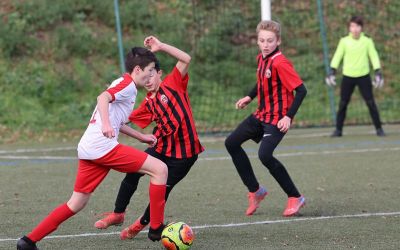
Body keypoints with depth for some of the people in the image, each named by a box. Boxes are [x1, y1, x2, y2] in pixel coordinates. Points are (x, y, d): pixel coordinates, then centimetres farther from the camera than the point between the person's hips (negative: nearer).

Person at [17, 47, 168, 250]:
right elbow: (103, 97, -23)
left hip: (88, 149, 10)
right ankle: (156, 228, -2)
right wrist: (106, 124, -38)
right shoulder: (127, 84, -4)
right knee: (160, 169, -7)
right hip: (103, 147, -10)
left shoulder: (122, 84, 26)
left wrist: (141, 137, 37)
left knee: (76, 205, 13)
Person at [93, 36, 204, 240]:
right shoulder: (148, 104, 8)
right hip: (162, 148, 6)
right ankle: (118, 214, 16)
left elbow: (186, 59, -21)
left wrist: (161, 46, -25)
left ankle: (142, 224, 24)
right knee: (133, 172, -3)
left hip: (184, 153, -6)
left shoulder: (172, 84, -9)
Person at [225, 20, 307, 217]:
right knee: (231, 143, 9)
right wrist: (250, 97, 15)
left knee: (265, 155, -25)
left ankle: (295, 198, -10)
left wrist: (289, 116, -26)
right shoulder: (261, 59, 5)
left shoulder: (280, 63, -21)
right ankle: (255, 191, 17)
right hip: (261, 115, 10)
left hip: (277, 118, -10)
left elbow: (301, 90, -23)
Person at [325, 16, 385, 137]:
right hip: (348, 77, 1)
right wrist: (332, 72, -5)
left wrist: (378, 73, -7)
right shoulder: (344, 41, 1)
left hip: (363, 76, -1)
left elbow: (374, 56, 1)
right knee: (343, 104, 1)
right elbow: (337, 57, 3)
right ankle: (338, 129, 10)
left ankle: (379, 128, 3)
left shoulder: (367, 41, 0)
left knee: (371, 103, -4)